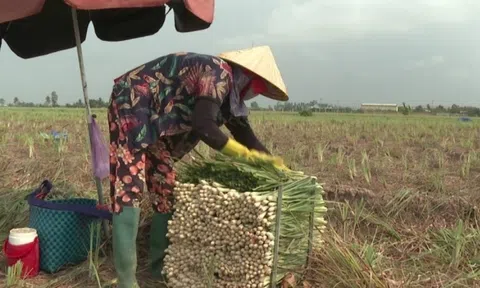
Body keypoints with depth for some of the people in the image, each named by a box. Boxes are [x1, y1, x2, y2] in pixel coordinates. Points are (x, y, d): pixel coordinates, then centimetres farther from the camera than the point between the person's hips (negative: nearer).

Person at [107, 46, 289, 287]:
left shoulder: (229, 87, 7)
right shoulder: (219, 73, -22)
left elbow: (243, 132, 14)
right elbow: (204, 126, -30)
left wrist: (271, 161, 9)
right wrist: (244, 154, -21)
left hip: (152, 122, 10)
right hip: (131, 106, -10)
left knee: (165, 190, 8)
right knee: (129, 188, -15)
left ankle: (160, 266, 19)